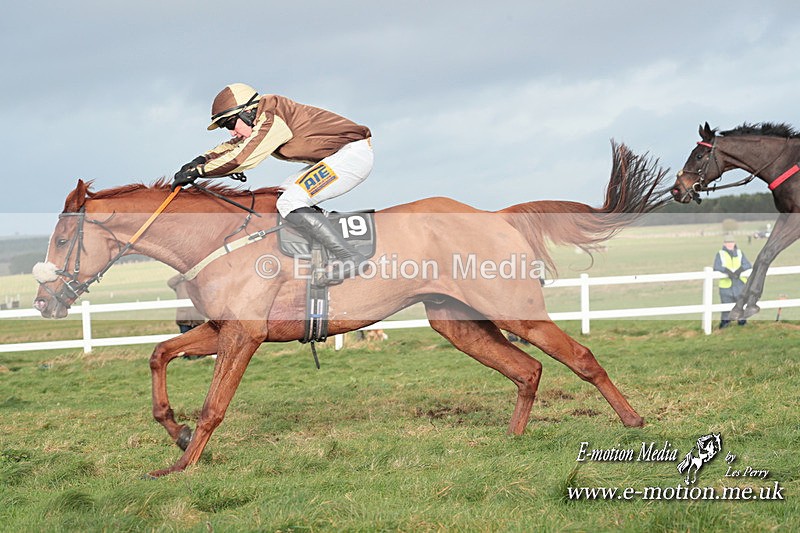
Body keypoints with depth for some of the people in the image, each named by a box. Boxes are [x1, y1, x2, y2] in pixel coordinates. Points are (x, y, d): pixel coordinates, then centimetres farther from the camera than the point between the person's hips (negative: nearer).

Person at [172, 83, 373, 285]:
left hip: (353, 153, -11)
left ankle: (349, 257, -27)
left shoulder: (272, 119, -18)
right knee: (282, 194, 15)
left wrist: (197, 171, -17)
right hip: (336, 157, 11)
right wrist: (201, 159, 6)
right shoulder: (263, 120, 11)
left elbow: (241, 158, -22)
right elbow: (233, 147, 22)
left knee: (289, 203, -20)